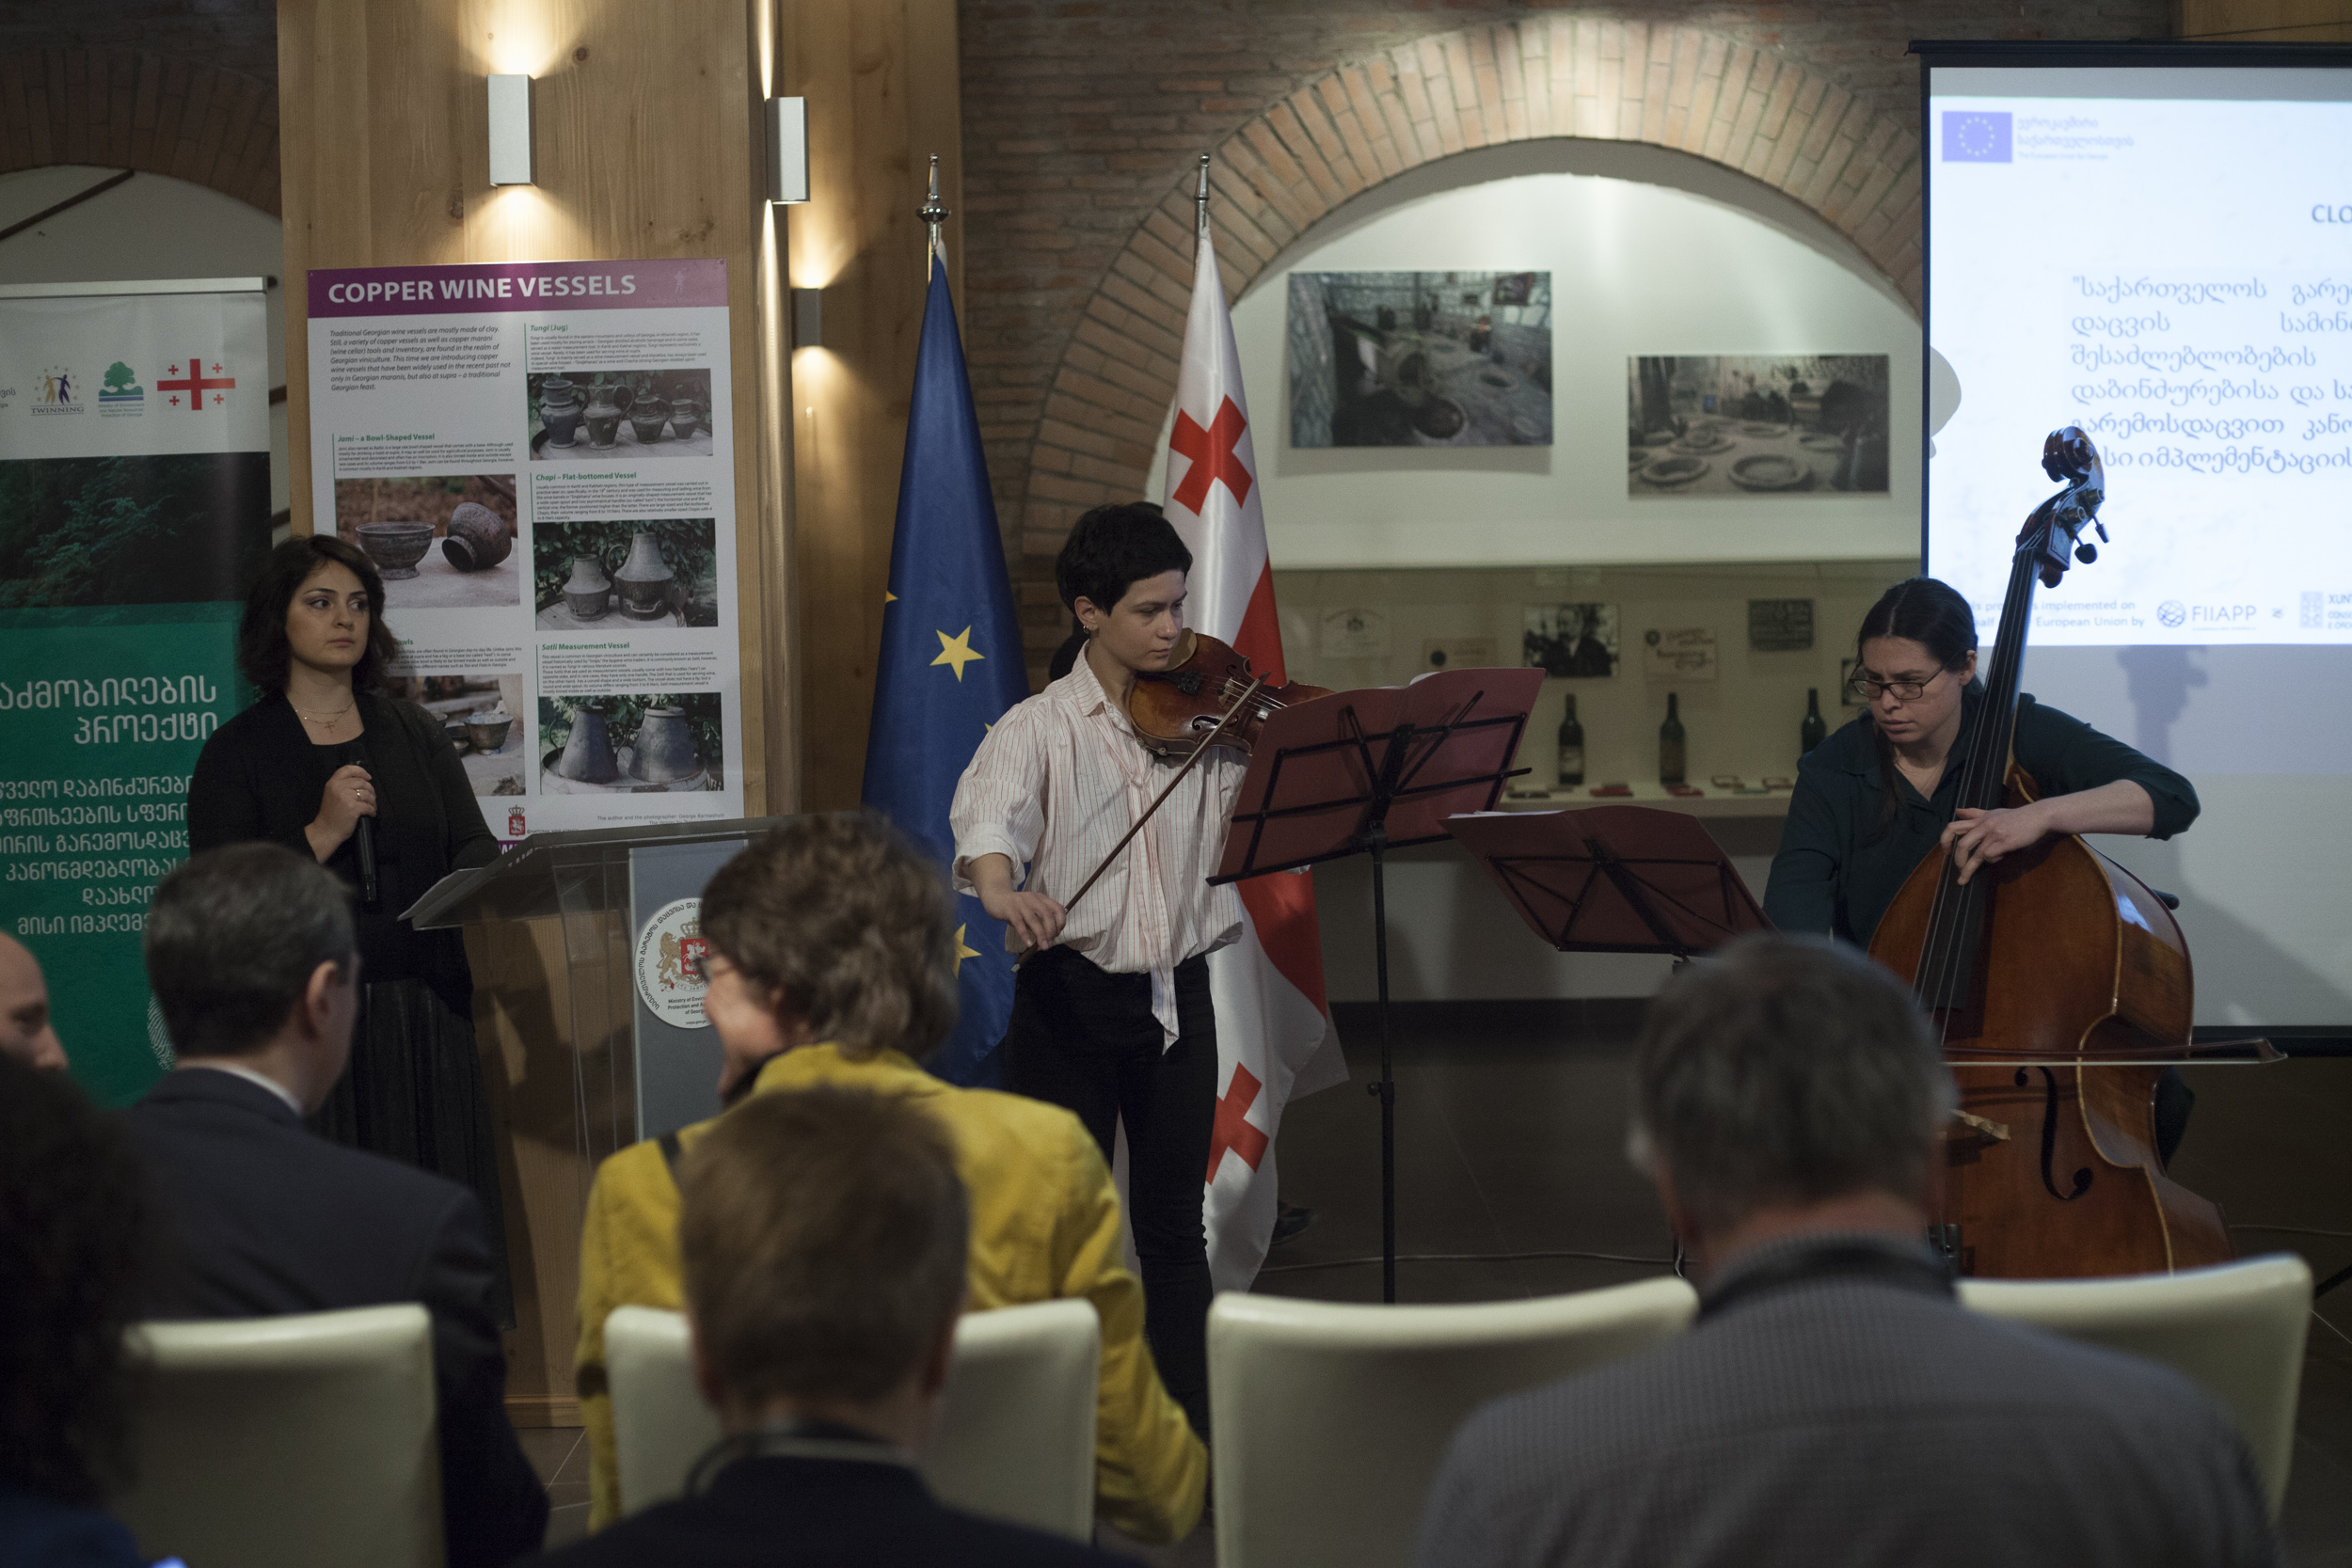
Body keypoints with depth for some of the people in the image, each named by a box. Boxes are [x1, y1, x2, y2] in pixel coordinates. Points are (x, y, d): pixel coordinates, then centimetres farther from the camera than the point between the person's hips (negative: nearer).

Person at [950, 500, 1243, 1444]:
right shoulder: (1041, 728, -3)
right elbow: (986, 810, -23)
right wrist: (1000, 889, -44)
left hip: (1177, 995, 3)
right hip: (1069, 999, -3)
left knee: (1174, 1226, 11)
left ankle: (1193, 1435, 18)